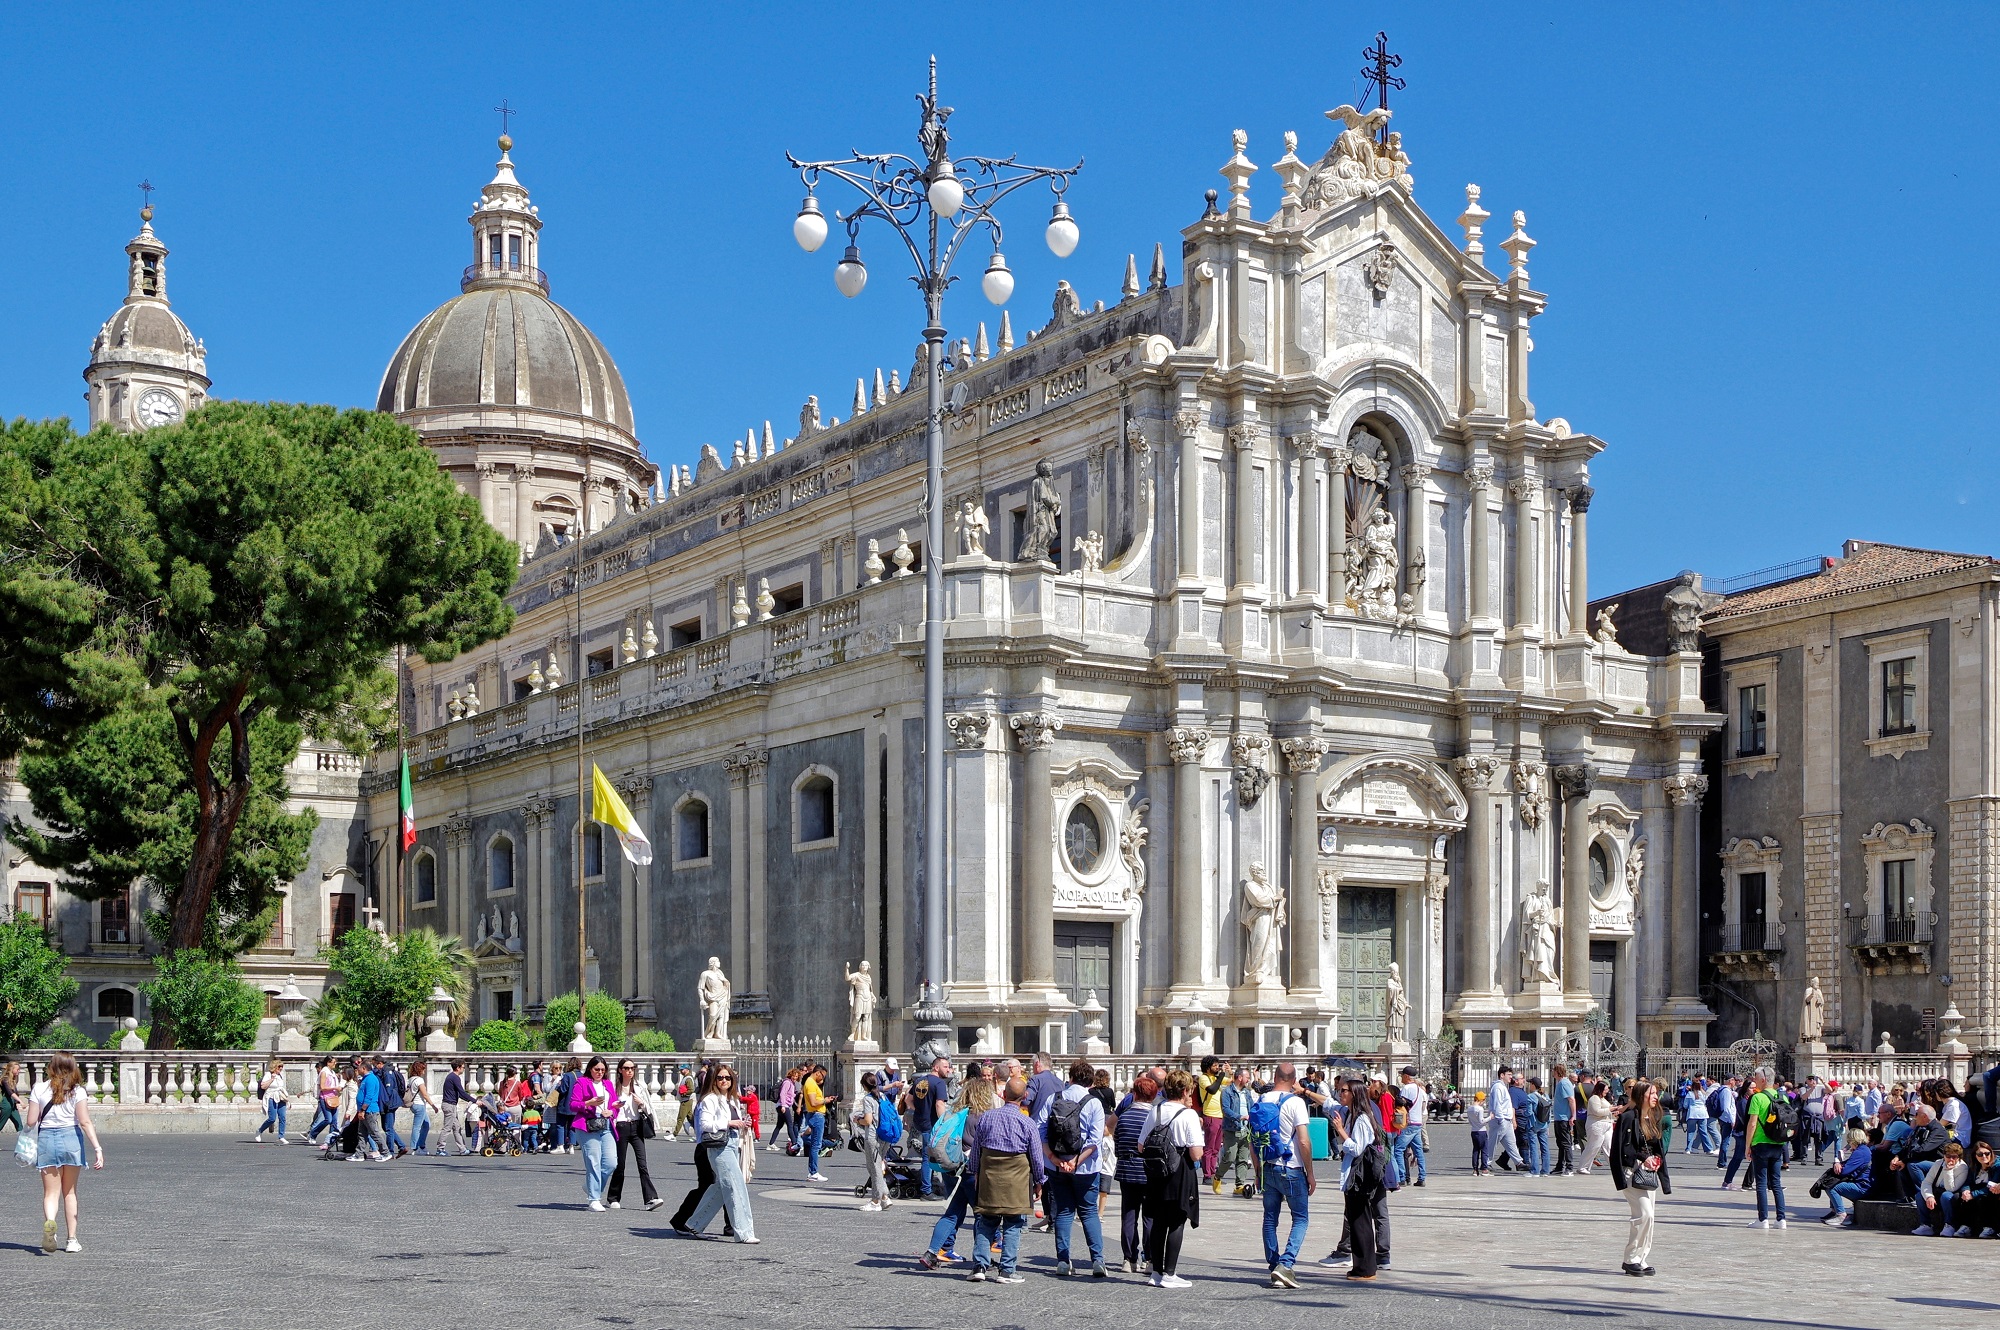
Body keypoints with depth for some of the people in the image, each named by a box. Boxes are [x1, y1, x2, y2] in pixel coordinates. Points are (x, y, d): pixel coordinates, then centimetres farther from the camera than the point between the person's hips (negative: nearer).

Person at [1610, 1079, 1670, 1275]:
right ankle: (1631, 1258, -5)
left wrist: (1655, 1160, 2)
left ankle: (1639, 1259, 13)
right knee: (1645, 1214, -14)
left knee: (1646, 1216, 7)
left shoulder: (1653, 1118, 14)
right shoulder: (1628, 1117, -11)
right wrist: (1642, 1159, -19)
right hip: (1633, 1173, -8)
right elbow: (1622, 1148, -14)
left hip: (1650, 1173, 8)